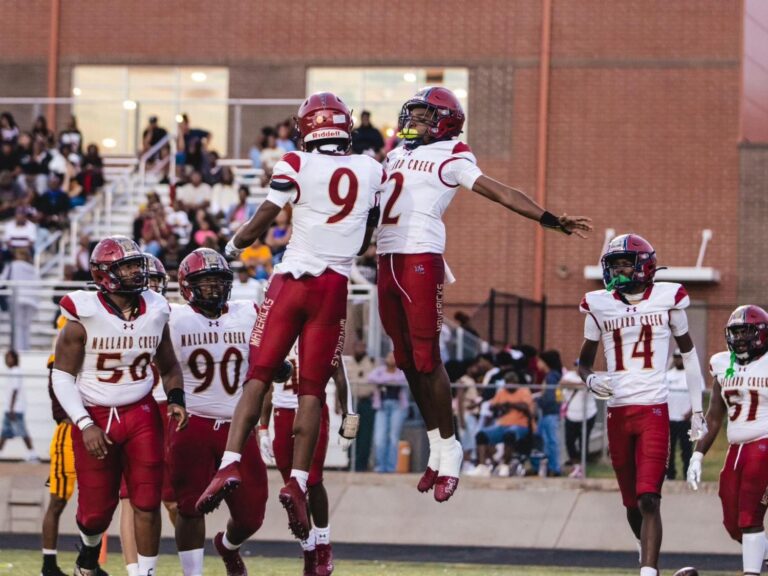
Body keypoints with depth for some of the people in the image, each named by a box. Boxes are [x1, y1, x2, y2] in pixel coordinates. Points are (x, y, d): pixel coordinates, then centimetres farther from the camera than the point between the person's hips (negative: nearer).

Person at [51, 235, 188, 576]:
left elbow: (169, 366, 16)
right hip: (95, 419, -3)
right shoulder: (84, 318, -12)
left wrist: (176, 400, -2)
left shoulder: (155, 313, 1)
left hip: (141, 414, 3)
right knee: (97, 510, 4)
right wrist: (85, 425, -16)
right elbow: (62, 377, -9)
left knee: (147, 502, -5)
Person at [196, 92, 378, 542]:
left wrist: (232, 247, 16)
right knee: (313, 390, 4)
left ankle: (231, 463, -12)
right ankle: (298, 480, -6)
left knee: (259, 378, 1)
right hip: (334, 288, 2)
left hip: (291, 281, -2)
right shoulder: (373, 171, 6)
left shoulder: (297, 166, -5)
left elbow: (262, 222, -3)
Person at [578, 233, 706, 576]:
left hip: (654, 410, -3)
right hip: (617, 413, 3)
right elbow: (584, 361, 15)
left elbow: (688, 352, 10)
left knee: (648, 499, -16)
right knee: (632, 503, 12)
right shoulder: (599, 306, 4)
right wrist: (590, 380, -10)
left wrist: (697, 410, 10)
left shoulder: (666, 298, -1)